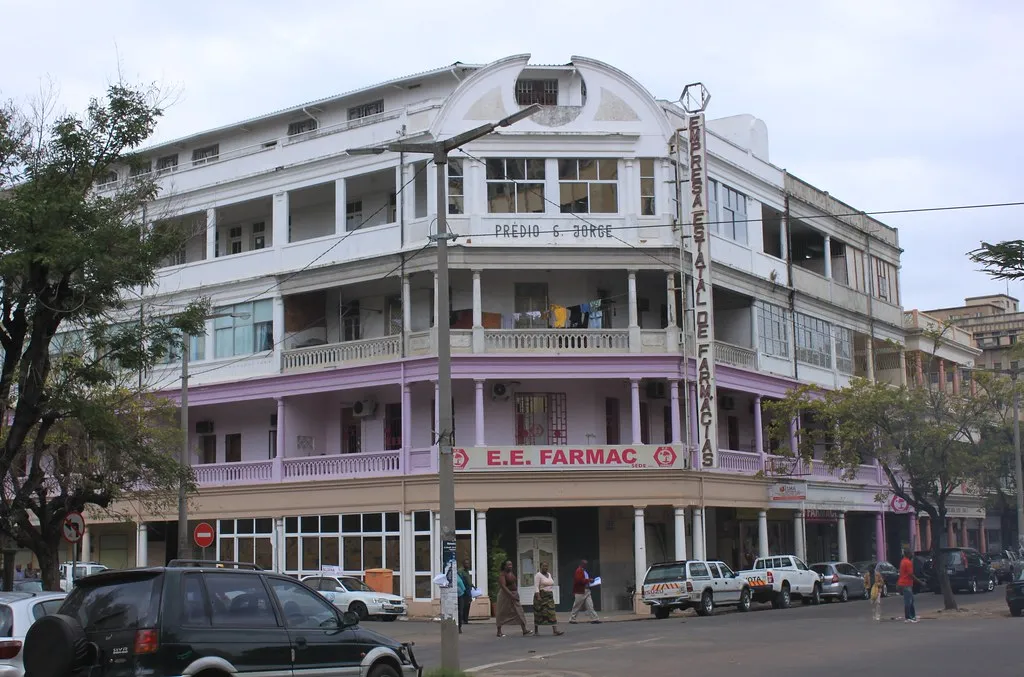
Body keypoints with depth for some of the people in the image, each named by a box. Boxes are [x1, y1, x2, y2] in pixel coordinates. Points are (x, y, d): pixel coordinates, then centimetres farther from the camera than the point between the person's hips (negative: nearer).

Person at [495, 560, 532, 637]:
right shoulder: (502, 574, -14)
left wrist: (516, 593, 14)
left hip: (514, 595, 7)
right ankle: (499, 632, 17)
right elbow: (503, 586, -24)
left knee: (519, 612, -3)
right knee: (502, 613, 5)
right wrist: (511, 595, -30)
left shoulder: (513, 573, 9)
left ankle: (524, 631, -8)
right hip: (505, 595, -7)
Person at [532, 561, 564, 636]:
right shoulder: (538, 575, -8)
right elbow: (536, 587, -16)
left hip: (549, 596, 6)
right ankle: (536, 631, 15)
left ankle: (555, 631, -12)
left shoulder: (549, 574, 14)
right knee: (538, 614, 3)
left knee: (552, 613, -4)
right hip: (541, 596, -6)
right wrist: (538, 596, -25)